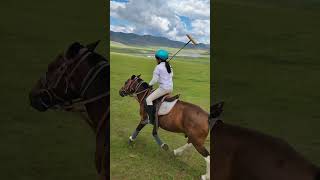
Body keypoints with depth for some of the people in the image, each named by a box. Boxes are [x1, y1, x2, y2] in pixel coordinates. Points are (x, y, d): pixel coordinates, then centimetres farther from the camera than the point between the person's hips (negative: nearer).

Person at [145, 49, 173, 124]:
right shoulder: (169, 66, 10)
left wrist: (150, 84, 5)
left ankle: (151, 119, -13)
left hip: (163, 88, -9)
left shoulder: (158, 67, -13)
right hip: (171, 88, 9)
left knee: (149, 99, -6)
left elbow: (154, 80, -13)